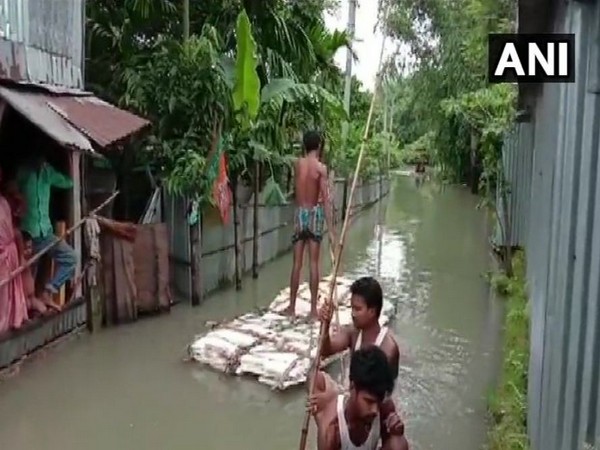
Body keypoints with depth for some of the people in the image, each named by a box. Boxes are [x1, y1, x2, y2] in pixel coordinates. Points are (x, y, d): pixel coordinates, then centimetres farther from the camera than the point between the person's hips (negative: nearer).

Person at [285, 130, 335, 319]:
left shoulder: (297, 164, 2)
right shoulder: (321, 167, -9)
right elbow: (326, 199, -14)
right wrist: (331, 229, -14)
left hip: (299, 212, 3)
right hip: (315, 212, -3)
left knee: (297, 262, 8)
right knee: (314, 263, 1)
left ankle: (292, 306, 14)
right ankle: (313, 308, 5)